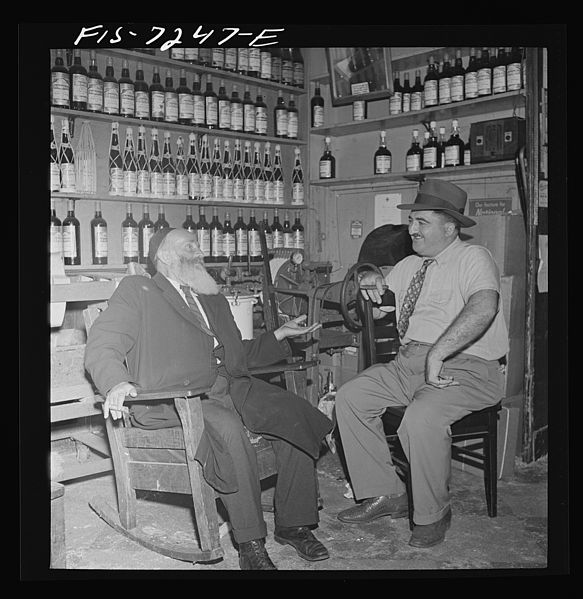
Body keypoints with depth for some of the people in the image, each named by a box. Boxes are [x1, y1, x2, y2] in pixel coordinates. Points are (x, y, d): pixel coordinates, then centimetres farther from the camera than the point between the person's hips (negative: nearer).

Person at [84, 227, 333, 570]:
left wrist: (279, 335, 22)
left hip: (232, 388, 6)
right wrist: (117, 383, -22)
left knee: (298, 417, -15)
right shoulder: (136, 291, 10)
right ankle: (251, 544, -21)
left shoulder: (214, 300, 30)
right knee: (228, 430, -35)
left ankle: (293, 524, -2)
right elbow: (102, 346, -1)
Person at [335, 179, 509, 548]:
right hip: (410, 363, 7)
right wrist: (374, 292, 0)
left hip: (466, 367, -7)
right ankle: (386, 494, 2)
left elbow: (483, 307, -27)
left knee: (422, 417, -33)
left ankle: (433, 514, -8)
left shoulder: (473, 258, -6)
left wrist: (437, 354, -33)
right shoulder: (407, 266, 19)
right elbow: (376, 314, 22)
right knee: (350, 397, -9)